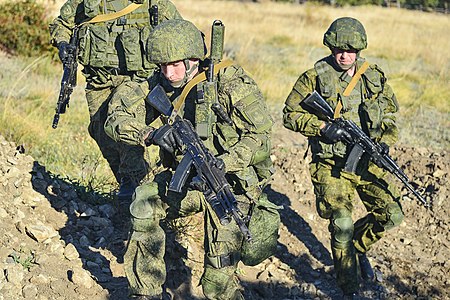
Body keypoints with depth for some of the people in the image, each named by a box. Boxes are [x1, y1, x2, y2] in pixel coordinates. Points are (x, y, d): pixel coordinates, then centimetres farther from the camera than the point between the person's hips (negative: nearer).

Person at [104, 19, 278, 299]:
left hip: (231, 181, -4)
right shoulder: (160, 85, -4)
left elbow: (261, 137, -21)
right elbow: (116, 118, -7)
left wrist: (220, 164, -34)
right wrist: (151, 134, -27)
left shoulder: (230, 83, -18)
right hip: (183, 178, 5)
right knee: (144, 203, -21)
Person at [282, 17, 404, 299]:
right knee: (342, 223, -13)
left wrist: (385, 142, -3)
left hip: (367, 161, 4)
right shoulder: (315, 78, -8)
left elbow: (390, 114, 15)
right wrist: (323, 127, -18)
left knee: (391, 215, -3)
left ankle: (357, 245, 29)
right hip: (331, 164, -4)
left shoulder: (375, 77, 3)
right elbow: (290, 115, -4)